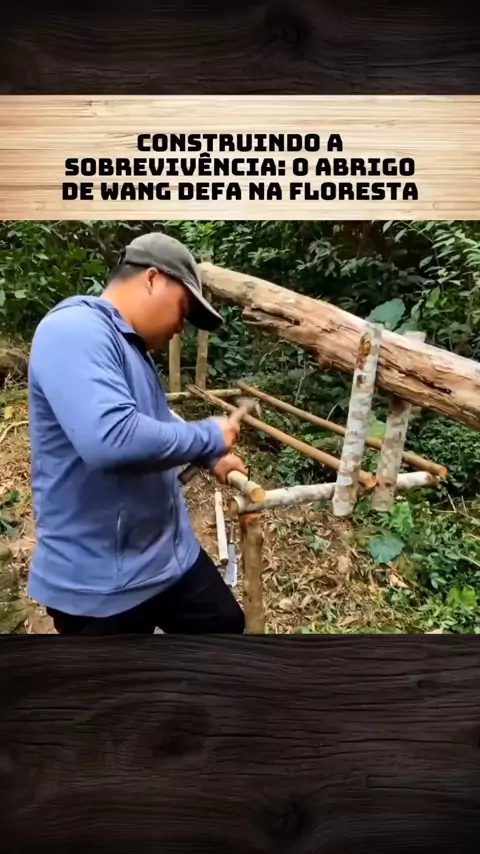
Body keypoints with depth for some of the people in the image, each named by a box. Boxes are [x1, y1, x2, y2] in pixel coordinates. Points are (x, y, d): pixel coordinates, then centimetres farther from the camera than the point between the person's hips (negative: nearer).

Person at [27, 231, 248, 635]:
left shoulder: (133, 345, 9)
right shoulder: (75, 330, -22)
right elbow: (110, 438, -38)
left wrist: (211, 457, 16)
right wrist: (209, 436, -23)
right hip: (98, 581, -9)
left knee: (228, 627, 22)